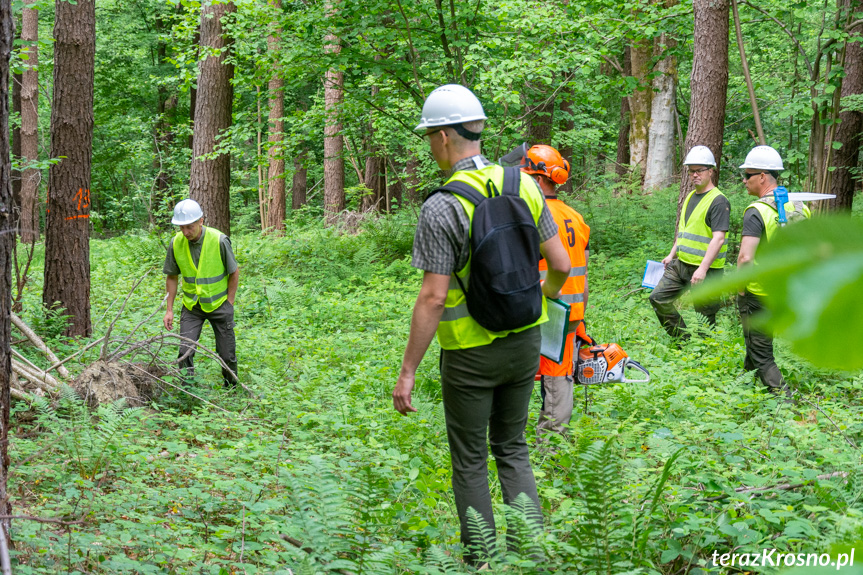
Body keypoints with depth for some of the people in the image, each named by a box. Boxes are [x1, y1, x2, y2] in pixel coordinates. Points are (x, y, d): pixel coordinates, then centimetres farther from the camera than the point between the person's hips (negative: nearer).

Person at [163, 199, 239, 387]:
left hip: (218, 305, -2)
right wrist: (169, 310, 1)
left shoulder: (219, 240, -20)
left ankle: (232, 388, 28)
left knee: (226, 354, 7)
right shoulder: (176, 243, -10)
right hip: (191, 306, 2)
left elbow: (234, 273, -7)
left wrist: (228, 305, -5)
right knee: (185, 352, -11)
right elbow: (172, 277, 3)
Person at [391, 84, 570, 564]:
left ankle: (480, 560, 17)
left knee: (470, 462, 10)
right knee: (512, 448, 20)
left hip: (472, 352, -5)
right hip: (525, 340, 5)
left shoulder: (442, 207, -19)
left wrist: (407, 372, -14)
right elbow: (561, 264, 3)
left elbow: (433, 298, -20)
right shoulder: (523, 185, -2)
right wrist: (546, 291, 27)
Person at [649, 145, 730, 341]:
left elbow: (718, 238, -21)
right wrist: (672, 254, 22)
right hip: (680, 264, 9)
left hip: (705, 269, -9)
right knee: (658, 298, 5)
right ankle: (683, 341, 14)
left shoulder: (719, 201, -14)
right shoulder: (691, 197, 15)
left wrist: (703, 268, -27)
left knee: (705, 317, -1)